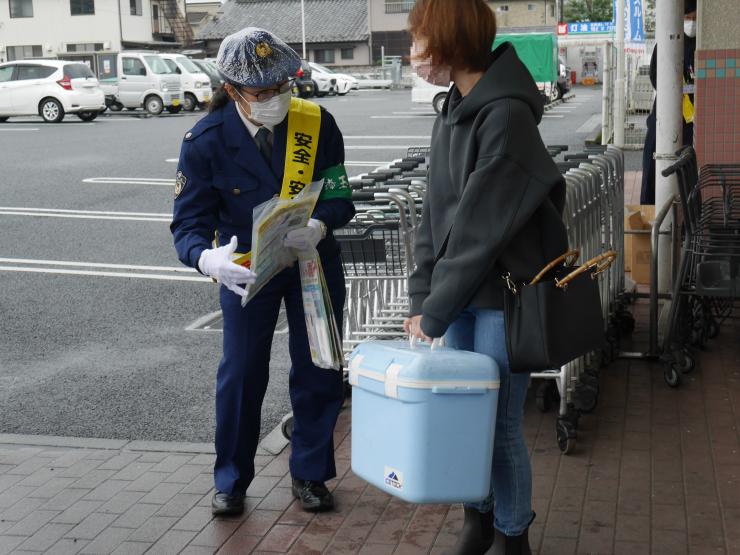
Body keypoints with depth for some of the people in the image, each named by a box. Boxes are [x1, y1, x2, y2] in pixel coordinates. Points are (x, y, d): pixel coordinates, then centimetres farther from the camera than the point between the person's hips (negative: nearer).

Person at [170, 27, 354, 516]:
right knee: (241, 374, 5)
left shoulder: (318, 123, -17)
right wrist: (209, 259, -41)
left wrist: (319, 227, -35)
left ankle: (310, 475, 28)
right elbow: (189, 224, -18)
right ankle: (231, 481, 24)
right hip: (247, 267, -1)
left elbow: (340, 197, -11)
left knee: (318, 372, 8)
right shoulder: (205, 141, -20)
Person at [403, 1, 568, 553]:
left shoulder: (506, 115, -19)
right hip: (462, 295, 7)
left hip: (504, 297, -7)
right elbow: (436, 214, 8)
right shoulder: (453, 112, 7)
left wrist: (434, 314, -17)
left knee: (500, 426, 3)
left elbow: (481, 228, -21)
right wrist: (423, 299, 1)